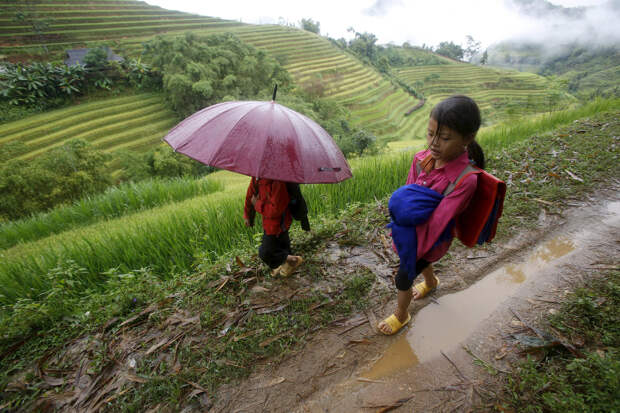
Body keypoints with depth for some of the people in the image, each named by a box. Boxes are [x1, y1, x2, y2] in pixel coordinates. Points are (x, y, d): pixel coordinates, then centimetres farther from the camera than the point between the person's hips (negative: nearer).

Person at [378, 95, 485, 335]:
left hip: (431, 240, -5)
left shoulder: (465, 179, -31)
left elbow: (437, 223, -30)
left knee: (403, 278, 11)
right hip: (411, 230, 6)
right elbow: (404, 198, -7)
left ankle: (401, 315, 42)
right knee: (420, 260, 33)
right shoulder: (422, 159, -15)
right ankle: (431, 282, 69)